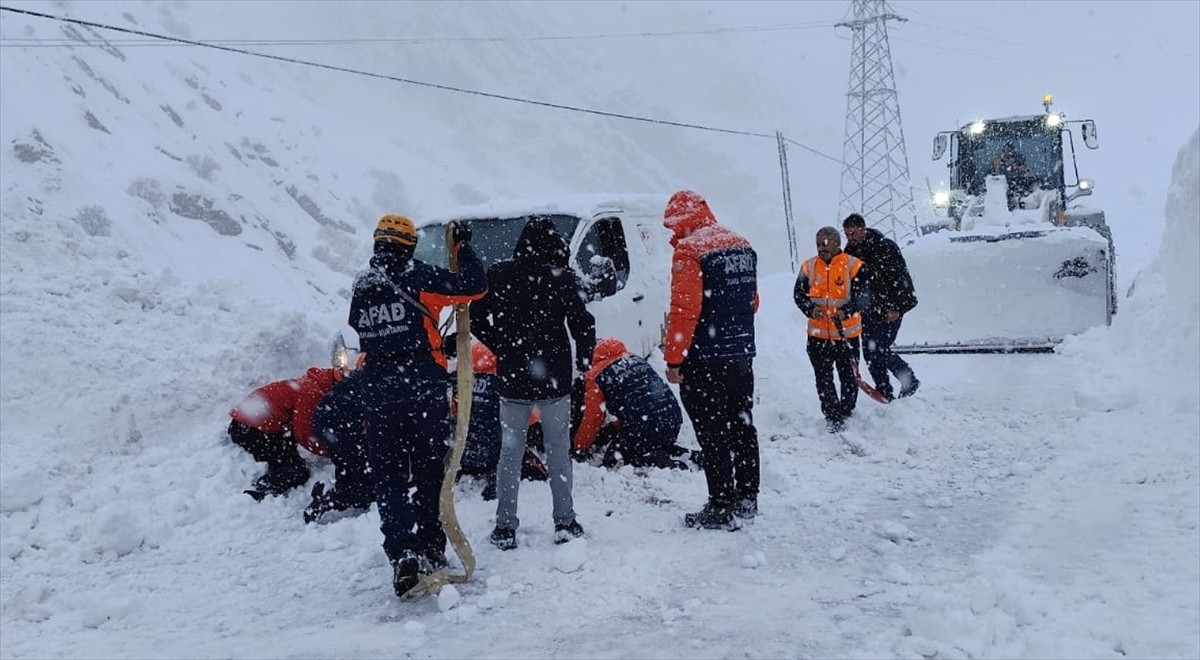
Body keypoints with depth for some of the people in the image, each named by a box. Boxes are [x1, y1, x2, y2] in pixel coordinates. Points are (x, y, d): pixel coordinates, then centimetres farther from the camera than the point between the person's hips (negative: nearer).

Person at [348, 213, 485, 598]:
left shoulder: (361, 287, 9)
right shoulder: (417, 277, -6)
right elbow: (474, 287, -10)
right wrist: (463, 247, 5)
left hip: (377, 395, 3)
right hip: (424, 389, -3)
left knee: (389, 480, 6)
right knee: (430, 474, 10)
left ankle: (403, 554, -9)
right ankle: (431, 552, 15)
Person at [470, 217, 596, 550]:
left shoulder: (497, 275, 0)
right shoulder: (563, 278, -8)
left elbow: (476, 319, 2)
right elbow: (582, 323, -9)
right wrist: (584, 358, 8)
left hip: (512, 377, 2)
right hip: (555, 379, -2)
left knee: (510, 453, 9)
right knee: (558, 453, 9)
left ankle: (505, 527, 12)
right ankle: (565, 523, 14)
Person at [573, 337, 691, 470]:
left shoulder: (596, 376, 1)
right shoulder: (637, 359, 19)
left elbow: (592, 420, 6)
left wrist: (579, 448, 22)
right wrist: (611, 428, 36)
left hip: (642, 429, -8)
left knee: (613, 458, 9)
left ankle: (662, 462, -9)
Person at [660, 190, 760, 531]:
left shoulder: (688, 250, -15)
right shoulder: (742, 245, 10)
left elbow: (684, 310, -20)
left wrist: (673, 358, -15)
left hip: (706, 361, -8)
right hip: (743, 356, 8)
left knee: (713, 436, -1)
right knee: (742, 428, 16)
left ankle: (722, 509, 4)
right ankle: (747, 499, 26)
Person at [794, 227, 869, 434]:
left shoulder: (853, 266, -6)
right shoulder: (808, 267, 3)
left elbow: (862, 297, -11)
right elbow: (798, 294, 5)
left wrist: (846, 311, -30)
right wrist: (811, 308, -16)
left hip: (847, 334, -2)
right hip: (818, 335, 2)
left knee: (849, 377, 10)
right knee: (823, 379, 2)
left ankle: (846, 411, 32)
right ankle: (832, 417, 11)